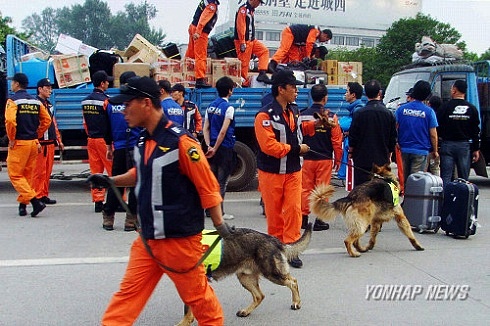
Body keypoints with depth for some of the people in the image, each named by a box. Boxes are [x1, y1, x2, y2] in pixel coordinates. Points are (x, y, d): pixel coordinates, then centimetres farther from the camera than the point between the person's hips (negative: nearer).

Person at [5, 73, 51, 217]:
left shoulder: (13, 100, -9)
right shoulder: (36, 101, 9)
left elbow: (10, 121, -23)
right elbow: (47, 120, 8)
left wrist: (11, 139, -11)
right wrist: (36, 136, 13)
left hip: (19, 143, -6)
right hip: (33, 143, 6)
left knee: (15, 175, -1)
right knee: (27, 175, 14)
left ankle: (35, 201, -14)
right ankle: (23, 205, 20)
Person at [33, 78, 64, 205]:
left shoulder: (49, 105, 21)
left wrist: (58, 140, 22)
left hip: (50, 142, 9)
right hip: (40, 143, -9)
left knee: (48, 171, 10)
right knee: (39, 171, -5)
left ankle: (44, 195, 17)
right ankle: (38, 196, 0)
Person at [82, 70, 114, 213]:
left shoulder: (85, 101, 11)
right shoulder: (105, 100, -12)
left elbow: (85, 122, 15)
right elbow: (109, 124, -13)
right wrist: (110, 145, -13)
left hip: (91, 140, 7)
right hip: (104, 140, -7)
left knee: (95, 171, 9)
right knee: (113, 171, -1)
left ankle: (98, 201, 10)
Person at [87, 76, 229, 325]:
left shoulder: (180, 142, -20)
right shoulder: (143, 141, 4)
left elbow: (207, 186, -15)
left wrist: (219, 224, -12)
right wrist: (111, 181, 10)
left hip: (180, 239, -7)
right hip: (147, 237, 7)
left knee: (196, 293, 11)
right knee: (129, 292, 11)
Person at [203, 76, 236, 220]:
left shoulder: (210, 106, 9)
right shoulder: (228, 108, -12)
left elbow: (205, 128, 4)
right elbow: (223, 131, -18)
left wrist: (209, 146, -2)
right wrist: (215, 149, -12)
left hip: (212, 148, 7)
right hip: (225, 148, -6)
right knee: (222, 181, 0)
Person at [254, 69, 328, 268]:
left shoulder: (293, 111, 6)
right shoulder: (265, 115, -17)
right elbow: (268, 145, -24)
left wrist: (314, 124, 11)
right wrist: (296, 149, -17)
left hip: (293, 170, 5)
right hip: (271, 172, -5)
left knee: (293, 209, 0)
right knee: (274, 212, 6)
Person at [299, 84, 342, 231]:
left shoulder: (302, 115, -1)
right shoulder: (331, 117, -8)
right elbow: (336, 139, -6)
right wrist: (338, 159, 6)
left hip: (307, 158, 3)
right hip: (324, 159, -2)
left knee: (306, 188, 10)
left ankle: (303, 218, 14)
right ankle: (319, 220, 7)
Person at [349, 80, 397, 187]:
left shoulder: (359, 113, -9)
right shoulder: (389, 114, -2)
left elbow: (352, 137, -3)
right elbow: (393, 139, 6)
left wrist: (351, 152, 14)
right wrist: (389, 155, 20)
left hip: (362, 159, -2)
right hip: (382, 159, 2)